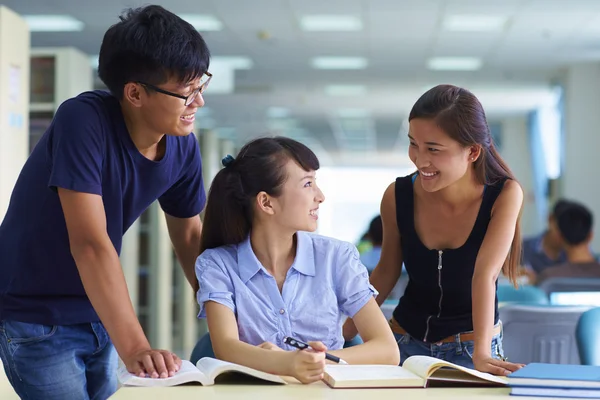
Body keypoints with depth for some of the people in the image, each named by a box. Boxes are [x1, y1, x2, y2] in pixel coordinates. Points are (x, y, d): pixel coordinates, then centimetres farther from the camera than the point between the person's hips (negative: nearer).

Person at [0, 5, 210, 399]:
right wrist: (135, 348, -42)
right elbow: (90, 243, -34)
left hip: (100, 318, 6)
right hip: (36, 320, -6)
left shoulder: (183, 146, -7)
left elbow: (190, 236, 8)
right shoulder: (83, 120, -26)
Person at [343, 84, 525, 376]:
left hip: (469, 348, -2)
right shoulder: (397, 197, -12)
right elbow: (386, 272, 3)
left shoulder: (504, 195, -18)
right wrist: (342, 336, 5)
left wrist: (480, 352, -37)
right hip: (406, 341, 2)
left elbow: (485, 273, -26)